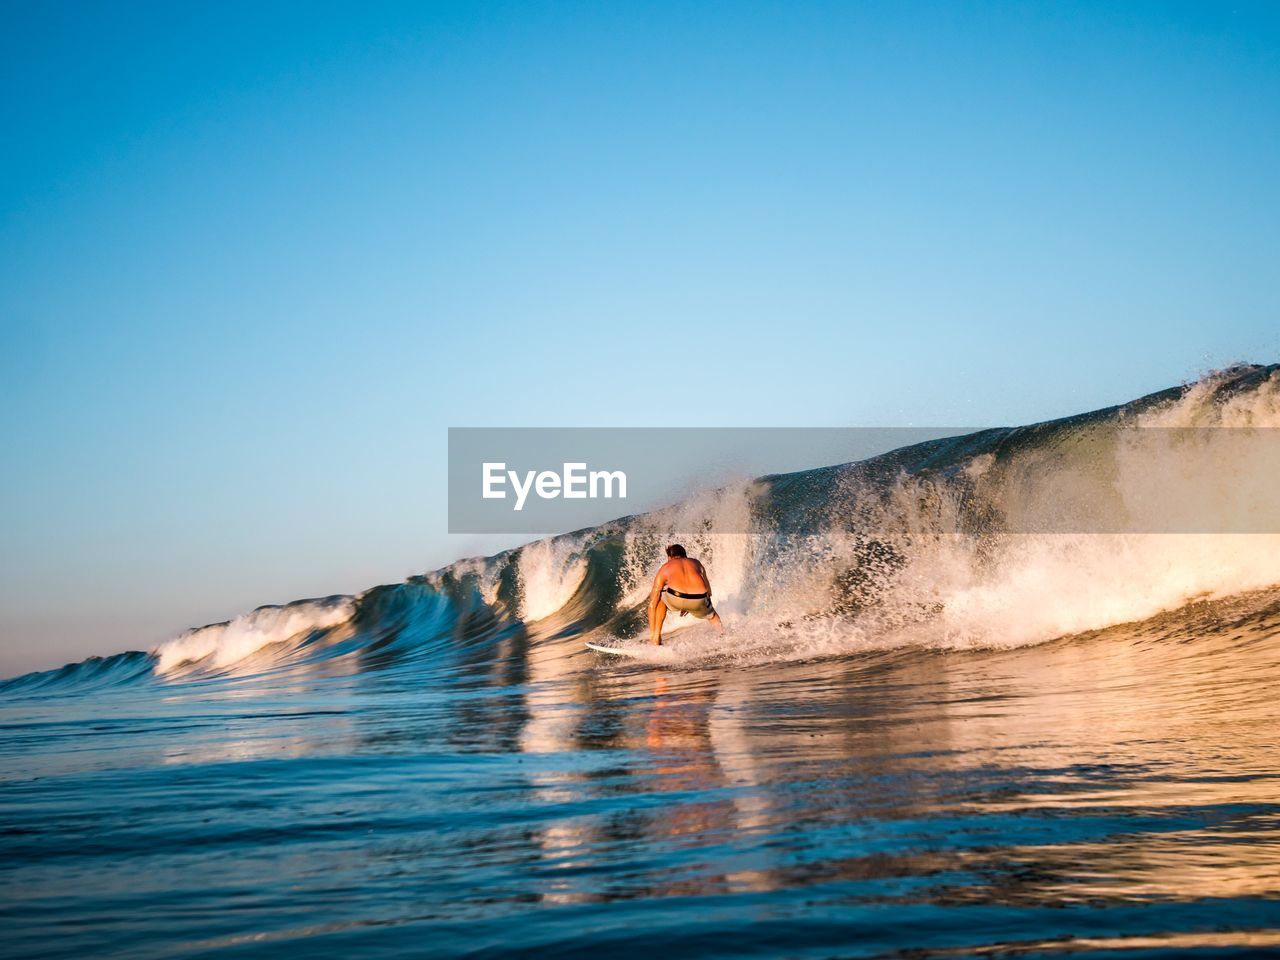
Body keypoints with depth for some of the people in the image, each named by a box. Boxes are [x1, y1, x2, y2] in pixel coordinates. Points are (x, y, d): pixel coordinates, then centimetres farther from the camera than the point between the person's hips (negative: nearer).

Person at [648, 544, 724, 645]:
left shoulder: (665, 568, 29)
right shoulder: (696, 563, 34)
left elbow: (652, 604, 32)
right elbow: (708, 591, 41)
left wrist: (652, 633, 39)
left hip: (675, 600, -2)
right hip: (699, 601, 2)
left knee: (658, 598, 36)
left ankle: (656, 639, 29)